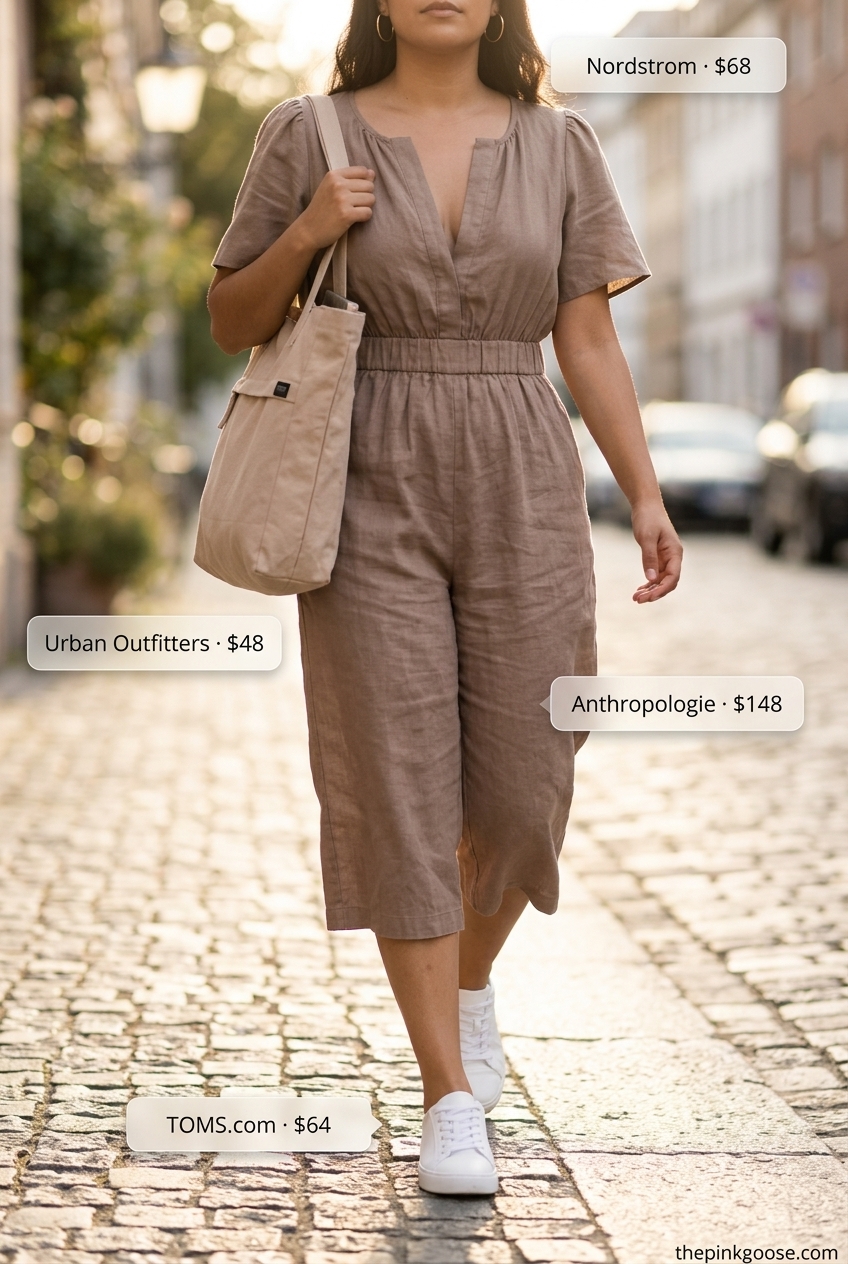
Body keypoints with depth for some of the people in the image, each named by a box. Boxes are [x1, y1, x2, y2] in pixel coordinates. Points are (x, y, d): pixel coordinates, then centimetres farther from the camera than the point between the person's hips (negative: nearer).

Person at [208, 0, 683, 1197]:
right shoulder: (309, 136, 3)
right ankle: (453, 1099, 2)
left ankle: (470, 977, 36)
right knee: (402, 789, -6)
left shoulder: (558, 146, 7)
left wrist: (646, 495, -3)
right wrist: (306, 234, -12)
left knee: (519, 785, 3)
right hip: (374, 492, -2)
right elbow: (234, 323, 7)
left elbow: (591, 345, 7)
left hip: (521, 492, 2)